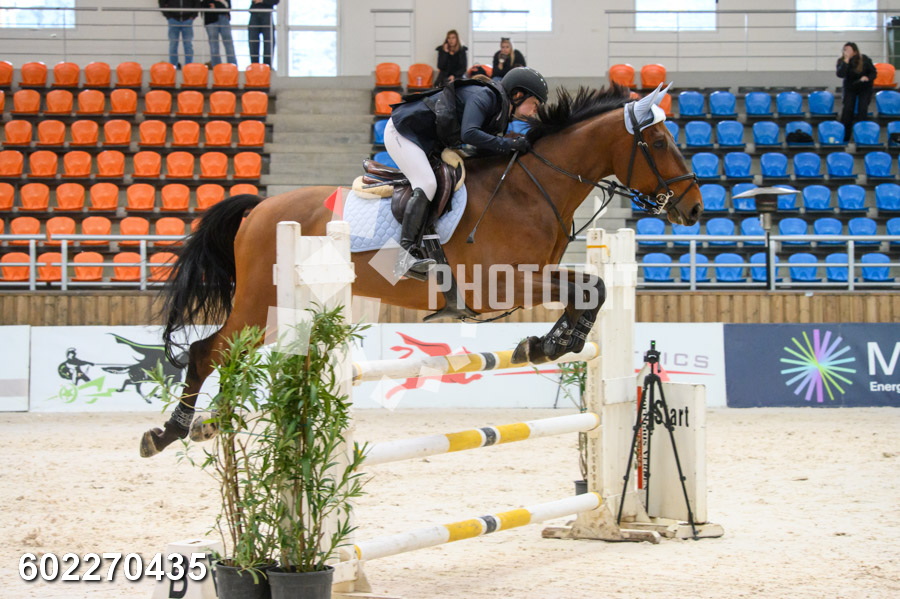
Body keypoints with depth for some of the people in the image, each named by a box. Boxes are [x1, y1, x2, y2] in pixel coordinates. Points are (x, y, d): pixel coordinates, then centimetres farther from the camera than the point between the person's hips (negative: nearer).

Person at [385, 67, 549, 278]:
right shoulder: (485, 96, -20)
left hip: (424, 142, 11)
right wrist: (509, 144, -30)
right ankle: (405, 253, -33)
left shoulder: (500, 110, 9)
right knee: (427, 184, -24)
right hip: (402, 131, -11)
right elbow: (469, 134, -33)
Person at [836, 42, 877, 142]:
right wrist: (846, 60, -37)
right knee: (847, 109, -10)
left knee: (862, 109, -13)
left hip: (864, 88, -1)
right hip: (850, 88, 1)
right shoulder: (842, 61, -14)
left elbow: (874, 73, -6)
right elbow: (840, 74, -31)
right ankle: (844, 137, -2)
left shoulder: (865, 60, -16)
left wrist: (867, 78, -29)